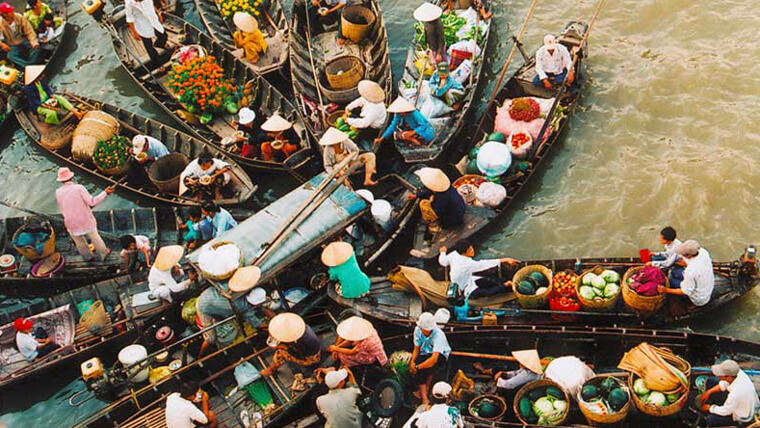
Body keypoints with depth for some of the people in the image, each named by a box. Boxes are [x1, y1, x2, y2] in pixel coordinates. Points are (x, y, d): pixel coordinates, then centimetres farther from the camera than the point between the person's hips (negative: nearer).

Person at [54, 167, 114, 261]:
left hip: (71, 224, 3)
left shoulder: (58, 192, -6)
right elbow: (92, 202, -19)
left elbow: (62, 209, 5)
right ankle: (103, 253, 33)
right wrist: (105, 193, -13)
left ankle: (88, 257, 39)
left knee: (79, 242, 22)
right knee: (94, 237, 17)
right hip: (86, 221, -2)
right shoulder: (79, 188, -19)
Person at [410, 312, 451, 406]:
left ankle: (426, 387, -11)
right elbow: (416, 349, 0)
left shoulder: (438, 335, -30)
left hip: (440, 357, -4)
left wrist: (417, 367, -33)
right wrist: (412, 362, -18)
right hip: (424, 355, 4)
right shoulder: (418, 330, -11)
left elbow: (434, 359, -37)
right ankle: (424, 399, -28)